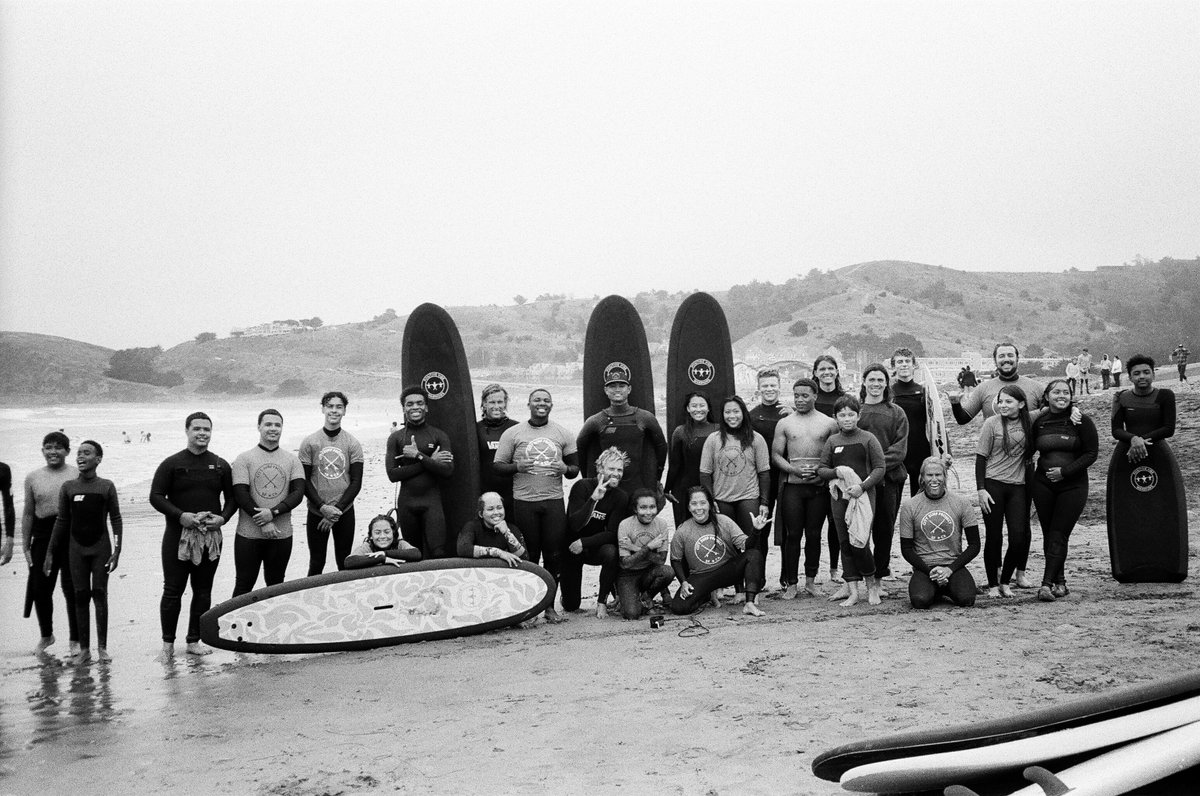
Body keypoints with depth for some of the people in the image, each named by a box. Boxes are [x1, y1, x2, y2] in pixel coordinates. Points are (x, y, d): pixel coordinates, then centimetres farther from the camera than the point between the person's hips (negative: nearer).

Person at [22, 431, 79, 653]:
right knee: (40, 589, 9)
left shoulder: (77, 476, -1)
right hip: (43, 536, 3)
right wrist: (25, 546, 9)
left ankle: (74, 639, 13)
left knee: (72, 590, 0)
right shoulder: (33, 478, 9)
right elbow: (28, 513, 13)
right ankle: (46, 635, 30)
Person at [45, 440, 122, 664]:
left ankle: (102, 647, 2)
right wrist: (50, 553, 6)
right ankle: (84, 649, 5)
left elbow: (116, 519, 0)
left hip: (101, 547, -2)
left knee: (100, 594, -3)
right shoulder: (68, 488, 4)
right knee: (81, 596, 2)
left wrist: (117, 550, -7)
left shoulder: (106, 486, -2)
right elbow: (62, 522, 9)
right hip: (76, 548, 2)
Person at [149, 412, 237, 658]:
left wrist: (223, 517, -7)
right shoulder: (171, 464, -1)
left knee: (203, 591, 8)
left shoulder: (221, 465, 8)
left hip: (211, 536, 3)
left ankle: (193, 640, 18)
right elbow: (156, 496, -5)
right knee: (173, 591, 0)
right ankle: (168, 642, 12)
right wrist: (180, 516, -17)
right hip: (178, 536, -3)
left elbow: (232, 497, 12)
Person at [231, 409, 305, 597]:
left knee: (276, 585, 11)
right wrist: (263, 523, -14)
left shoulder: (292, 460, 7)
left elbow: (298, 493, -3)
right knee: (244, 585, 4)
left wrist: (273, 512, -18)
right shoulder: (244, 459, 0)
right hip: (249, 535, -2)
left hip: (282, 534, 2)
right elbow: (241, 495, -7)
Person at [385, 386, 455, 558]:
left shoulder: (438, 435, 4)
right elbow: (392, 475, -4)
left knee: (437, 554, -11)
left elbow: (448, 471, -6)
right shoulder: (396, 438, 6)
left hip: (432, 502, -1)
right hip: (406, 503, 2)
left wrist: (419, 456, -13)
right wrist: (430, 461, -9)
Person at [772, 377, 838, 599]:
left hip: (819, 487, 0)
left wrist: (821, 470, -11)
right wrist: (795, 469, -11)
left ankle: (810, 580, 17)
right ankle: (791, 583, 6)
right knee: (793, 535, -1)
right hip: (792, 486, 0)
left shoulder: (829, 423, 7)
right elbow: (776, 455, 6)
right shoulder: (784, 424, 8)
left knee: (814, 535, 5)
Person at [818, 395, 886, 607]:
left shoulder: (868, 438, -1)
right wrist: (836, 472, -10)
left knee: (859, 543, -9)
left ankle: (872, 583, 13)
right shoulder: (832, 441, 9)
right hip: (839, 496, 4)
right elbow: (821, 469, 10)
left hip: (863, 495, -4)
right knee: (845, 543, 5)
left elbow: (880, 467, -4)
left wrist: (862, 486, -16)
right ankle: (851, 588, 11)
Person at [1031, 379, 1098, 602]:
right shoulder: (1038, 422, 5)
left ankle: (1047, 583, -10)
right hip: (1042, 483, 3)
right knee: (1048, 534, 5)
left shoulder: (1082, 421, -4)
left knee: (1059, 535, -7)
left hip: (1073, 485, -3)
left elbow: (1091, 454, -6)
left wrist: (1065, 471, -13)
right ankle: (1059, 582, 16)